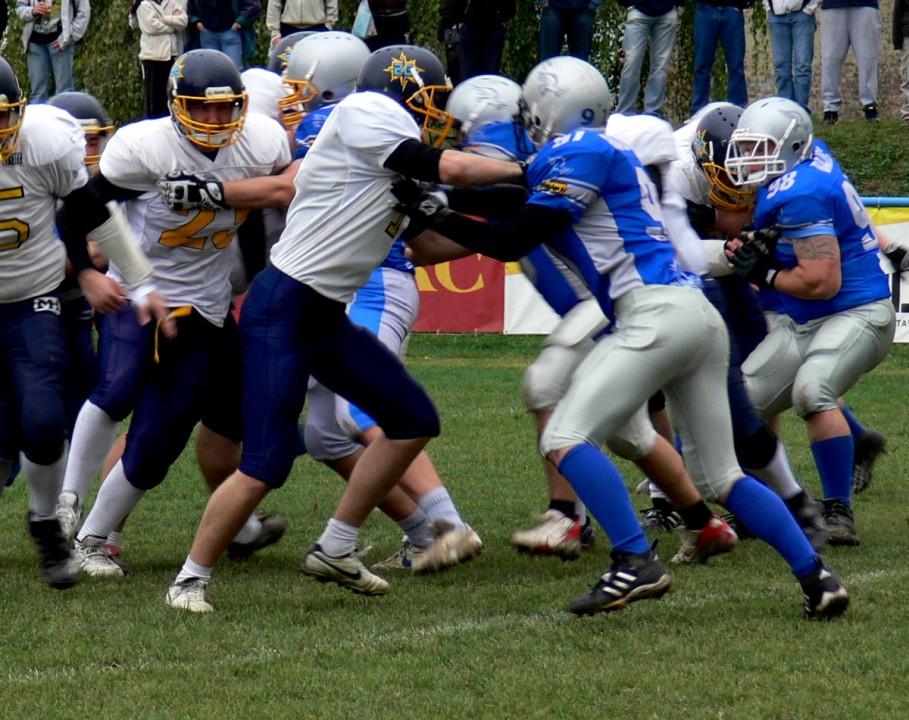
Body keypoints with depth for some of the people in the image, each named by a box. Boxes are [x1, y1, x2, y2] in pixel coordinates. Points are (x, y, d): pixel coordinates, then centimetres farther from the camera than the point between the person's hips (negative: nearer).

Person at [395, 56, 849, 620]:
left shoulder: (578, 152, -3)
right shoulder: (612, 156, 24)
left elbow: (514, 241, -5)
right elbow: (530, 220, 30)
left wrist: (439, 217, 3)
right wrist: (446, 205, 28)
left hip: (657, 313, -9)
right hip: (699, 315, 9)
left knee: (566, 439, -10)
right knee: (720, 475, 13)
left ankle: (637, 563, -19)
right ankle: (817, 578, 8)